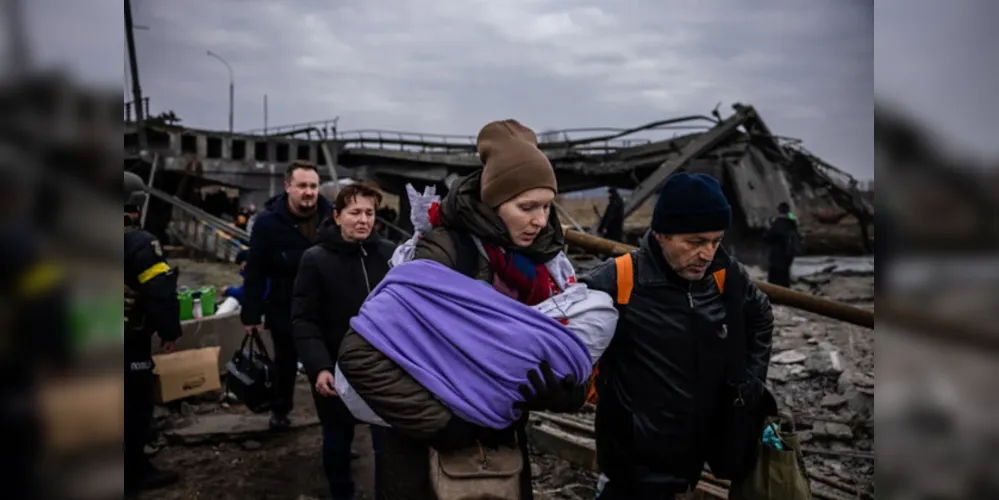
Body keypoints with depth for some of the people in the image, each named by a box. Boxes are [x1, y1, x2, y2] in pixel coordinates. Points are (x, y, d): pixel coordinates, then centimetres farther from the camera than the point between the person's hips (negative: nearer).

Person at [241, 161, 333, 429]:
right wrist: (251, 314, -11)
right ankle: (280, 409, 40)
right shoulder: (268, 221, -12)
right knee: (286, 361, 18)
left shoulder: (331, 215, -6)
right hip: (285, 307, -1)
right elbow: (255, 271, -10)